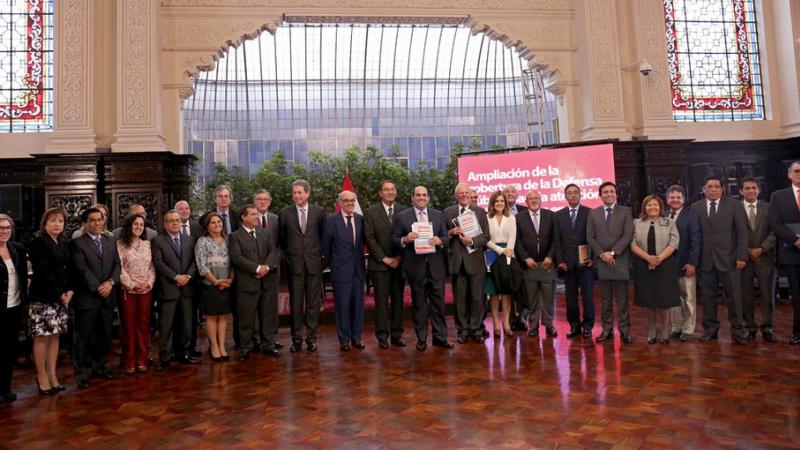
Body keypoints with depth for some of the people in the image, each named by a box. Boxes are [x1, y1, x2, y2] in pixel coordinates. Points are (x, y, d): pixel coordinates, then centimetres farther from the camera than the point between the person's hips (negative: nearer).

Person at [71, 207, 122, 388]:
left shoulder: (111, 240, 13)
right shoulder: (78, 243, -3)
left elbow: (117, 264, 7)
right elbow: (82, 268, -11)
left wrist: (110, 282, -9)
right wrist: (97, 287, -15)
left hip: (107, 296, 5)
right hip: (87, 297, -5)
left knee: (104, 336, 12)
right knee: (84, 337, 3)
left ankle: (100, 367, 24)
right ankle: (82, 373, 12)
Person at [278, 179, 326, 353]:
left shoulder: (319, 211, 2)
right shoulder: (284, 213, 2)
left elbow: (324, 234, 11)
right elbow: (281, 238, 11)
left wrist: (321, 253, 8)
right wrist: (288, 254, 8)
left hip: (314, 262, 0)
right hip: (294, 263, 0)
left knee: (313, 302, 5)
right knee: (295, 303, 5)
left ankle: (311, 337, 15)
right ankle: (296, 339, 15)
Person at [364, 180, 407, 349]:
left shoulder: (403, 210, 6)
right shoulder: (371, 212, -1)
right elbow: (370, 238, -5)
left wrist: (399, 257, -4)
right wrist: (384, 258, -9)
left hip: (399, 263, 3)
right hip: (379, 264, -2)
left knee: (398, 299, 7)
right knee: (381, 301, 1)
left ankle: (397, 334, 17)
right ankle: (382, 335, 11)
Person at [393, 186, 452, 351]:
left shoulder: (438, 215, 9)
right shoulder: (402, 217, 1)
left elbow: (446, 237, 9)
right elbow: (394, 239, 0)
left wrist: (440, 240, -13)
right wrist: (405, 239, -20)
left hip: (435, 265, 2)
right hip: (415, 265, -2)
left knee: (438, 302, 6)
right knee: (419, 303, 7)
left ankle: (440, 337, 17)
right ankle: (421, 339, 18)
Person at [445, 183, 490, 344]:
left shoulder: (480, 212, 6)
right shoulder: (448, 212, 7)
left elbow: (485, 236, 1)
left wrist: (472, 241, -15)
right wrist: (451, 232, -14)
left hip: (475, 260, 0)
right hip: (457, 261, 0)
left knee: (477, 297, 4)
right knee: (459, 298, 6)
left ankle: (475, 329, 16)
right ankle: (462, 330, 17)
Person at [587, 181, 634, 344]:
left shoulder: (625, 211, 4)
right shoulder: (593, 213, 10)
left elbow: (628, 235, -5)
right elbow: (590, 237, 4)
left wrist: (612, 253, -12)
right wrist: (602, 254, -8)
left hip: (620, 260, -2)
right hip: (601, 261, 2)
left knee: (622, 299, 3)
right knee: (605, 299, 7)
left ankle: (624, 330, 10)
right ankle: (607, 329, 14)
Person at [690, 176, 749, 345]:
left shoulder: (734, 205, 4)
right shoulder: (695, 207, 6)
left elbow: (742, 233, 1)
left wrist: (741, 256, -6)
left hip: (728, 258, -1)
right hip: (705, 259, 1)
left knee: (734, 295, 3)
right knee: (708, 296, 6)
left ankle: (737, 329, 15)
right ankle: (710, 328, 17)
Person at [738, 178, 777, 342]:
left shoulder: (768, 208, 8)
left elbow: (774, 232, 2)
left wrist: (761, 249, -9)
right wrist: (745, 251, -7)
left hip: (765, 257, 1)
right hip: (744, 258, -1)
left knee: (768, 294, 2)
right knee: (746, 296, 2)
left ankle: (767, 328, 12)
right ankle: (750, 327, 12)